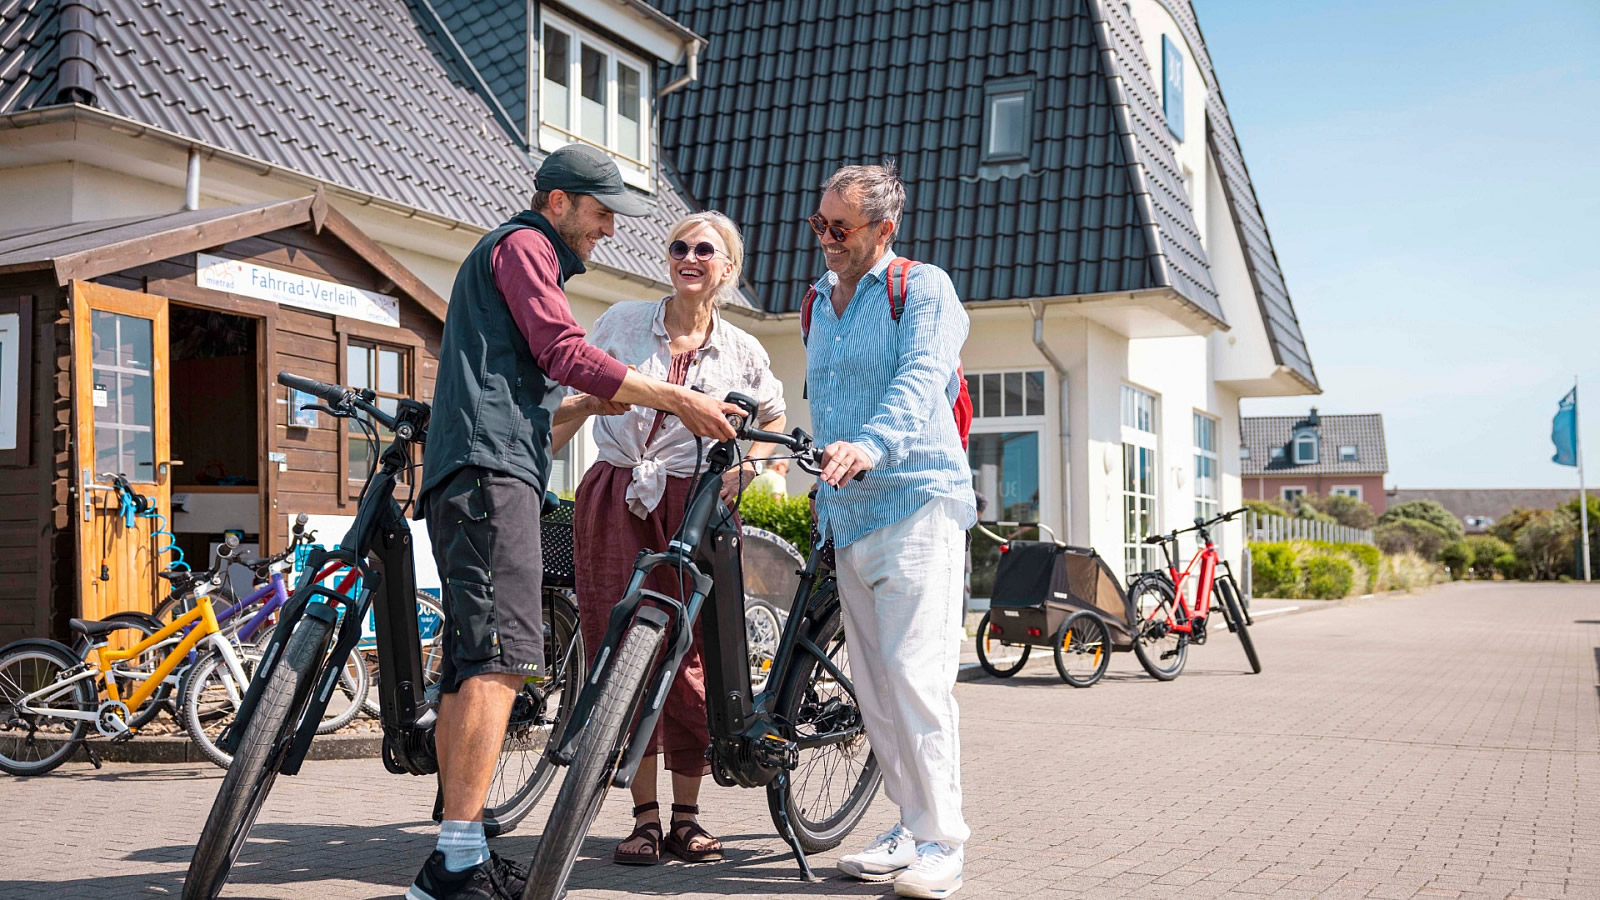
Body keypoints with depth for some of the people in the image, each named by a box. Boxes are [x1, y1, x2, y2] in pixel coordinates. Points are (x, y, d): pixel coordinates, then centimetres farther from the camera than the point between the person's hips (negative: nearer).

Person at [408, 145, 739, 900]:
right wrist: (679, 400, -11)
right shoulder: (522, 245, 3)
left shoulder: (519, 255, 34)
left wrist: (596, 404, 21)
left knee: (469, 667, 7)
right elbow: (565, 354, -10)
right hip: (490, 471, -11)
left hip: (470, 478, 11)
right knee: (499, 660, -20)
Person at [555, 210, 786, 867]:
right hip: (615, 500, 1)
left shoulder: (741, 350, 6)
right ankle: (645, 817, 6)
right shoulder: (624, 322, 5)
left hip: (695, 509, 0)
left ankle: (686, 817, 11)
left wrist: (746, 467, 1)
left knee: (692, 658, -2)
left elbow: (774, 419, 19)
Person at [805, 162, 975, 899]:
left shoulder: (922, 288, -1)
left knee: (915, 675, -14)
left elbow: (919, 379, -19)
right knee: (873, 686, 6)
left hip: (917, 501, -7)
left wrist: (871, 445, -37)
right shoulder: (819, 304, 20)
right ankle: (911, 827, 15)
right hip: (850, 514, 7)